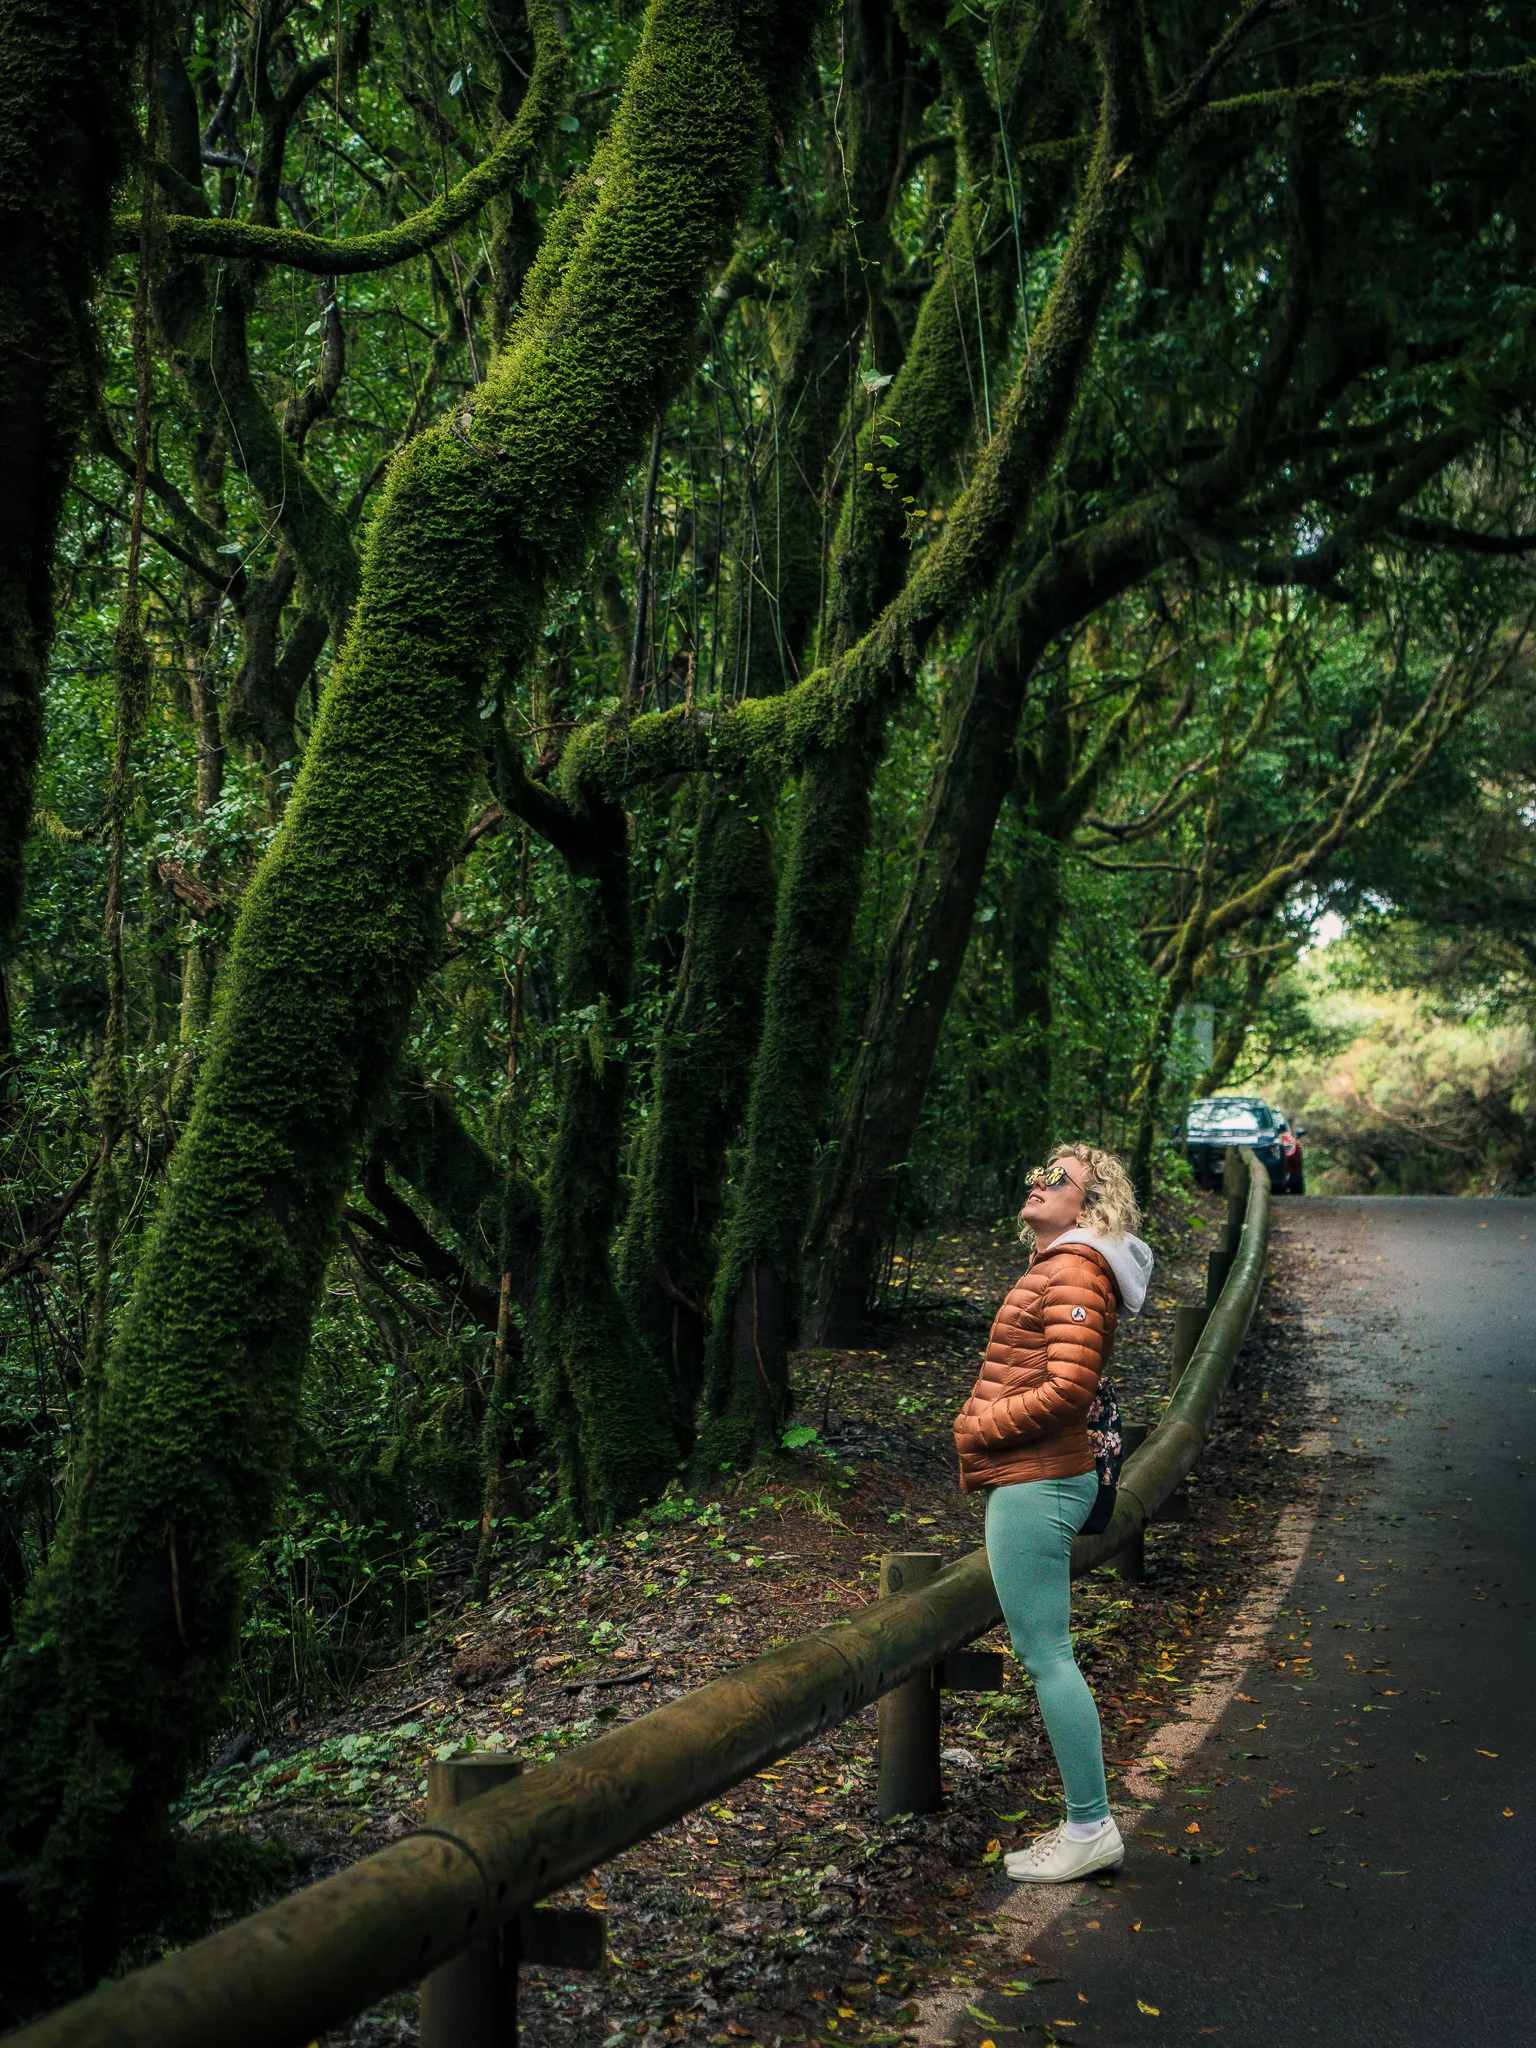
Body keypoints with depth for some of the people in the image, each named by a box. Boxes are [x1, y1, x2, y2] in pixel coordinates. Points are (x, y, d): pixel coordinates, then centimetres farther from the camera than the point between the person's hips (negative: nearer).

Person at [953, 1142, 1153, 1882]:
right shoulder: (1056, 1268, 19)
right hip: (1030, 1480, 11)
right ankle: (1086, 1825, 21)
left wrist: (976, 1430, -12)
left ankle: (1091, 1829, 3)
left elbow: (1067, 1389, -21)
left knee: (1046, 1654, -5)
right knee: (1044, 1653, 14)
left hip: (1035, 1484, -11)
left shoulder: (1073, 1272, -12)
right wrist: (981, 1428, 13)